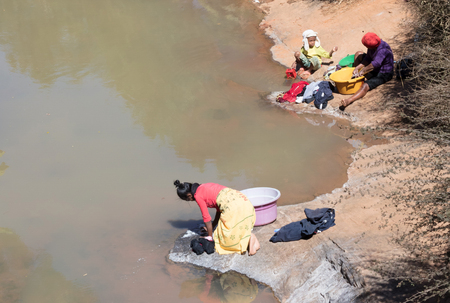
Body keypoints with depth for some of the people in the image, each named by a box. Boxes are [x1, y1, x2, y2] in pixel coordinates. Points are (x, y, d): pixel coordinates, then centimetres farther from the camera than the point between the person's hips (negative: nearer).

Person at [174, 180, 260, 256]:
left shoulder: (198, 196, 0)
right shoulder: (205, 187, 25)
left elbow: (206, 217, 5)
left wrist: (210, 237, 18)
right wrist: (213, 226, 37)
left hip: (233, 207, -9)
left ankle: (250, 238, -14)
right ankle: (250, 236, 2)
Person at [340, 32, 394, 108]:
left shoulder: (382, 50, -35)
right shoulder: (372, 45, -8)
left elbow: (375, 64, -46)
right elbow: (368, 59, 1)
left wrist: (362, 71, -36)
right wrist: (357, 68, -10)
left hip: (383, 75, -10)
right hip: (375, 69, 10)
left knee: (365, 86, -35)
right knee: (358, 54, 14)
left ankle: (348, 101, -57)